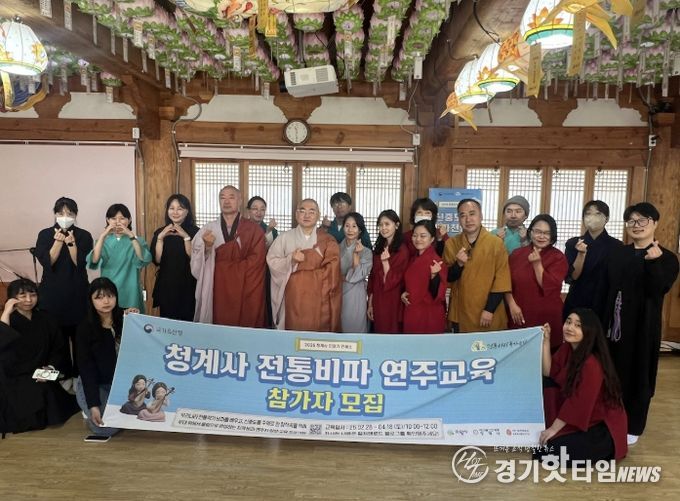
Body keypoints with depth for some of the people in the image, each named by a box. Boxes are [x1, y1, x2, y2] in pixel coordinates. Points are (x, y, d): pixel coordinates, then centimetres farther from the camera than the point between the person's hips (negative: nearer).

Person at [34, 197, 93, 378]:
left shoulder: (84, 236, 1)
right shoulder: (44, 235, 4)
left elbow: (80, 263, -8)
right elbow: (46, 262, -7)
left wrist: (71, 242, -21)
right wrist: (58, 241, -18)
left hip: (77, 294, -1)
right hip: (52, 293, 1)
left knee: (79, 336, 0)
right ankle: (63, 375, 15)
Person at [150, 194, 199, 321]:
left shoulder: (194, 231, -4)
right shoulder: (160, 232, 6)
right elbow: (157, 260, -3)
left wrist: (186, 237, -21)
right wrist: (160, 238, -12)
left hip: (188, 286, -2)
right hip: (166, 286, 3)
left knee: (187, 321, 3)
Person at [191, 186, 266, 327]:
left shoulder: (253, 230, 1)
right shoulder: (208, 229, 6)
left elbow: (255, 262, -7)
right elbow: (197, 264, 0)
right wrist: (207, 247, -19)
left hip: (244, 291, -1)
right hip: (217, 290, 2)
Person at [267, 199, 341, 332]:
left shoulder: (328, 241, 7)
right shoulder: (285, 237, 8)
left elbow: (331, 272, -2)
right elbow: (272, 262, 0)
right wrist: (291, 261, -16)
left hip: (319, 300, 0)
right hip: (293, 298, 0)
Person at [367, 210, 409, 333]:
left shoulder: (402, 250, -10)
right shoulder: (378, 248, 9)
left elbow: (393, 281, -13)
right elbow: (372, 277, 10)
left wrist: (385, 261, -22)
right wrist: (370, 304, 9)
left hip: (392, 303, -6)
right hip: (377, 302, 6)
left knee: (391, 333, 3)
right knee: (377, 332, 12)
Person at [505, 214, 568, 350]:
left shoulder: (558, 257, -1)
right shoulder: (517, 254, 6)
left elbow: (549, 287, -12)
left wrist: (537, 264, -17)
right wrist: (512, 304, -7)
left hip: (546, 318, -2)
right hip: (519, 317, 2)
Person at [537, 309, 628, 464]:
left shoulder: (592, 364, -28)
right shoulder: (567, 348, -2)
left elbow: (579, 403, -24)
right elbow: (548, 372, -3)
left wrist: (553, 429, -16)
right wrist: (546, 340, -11)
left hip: (602, 425, -8)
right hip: (577, 417, 8)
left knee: (546, 452, -16)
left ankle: (604, 449, 2)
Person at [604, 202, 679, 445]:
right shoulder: (617, 254, 8)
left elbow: (658, 289, -18)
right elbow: (607, 288, 7)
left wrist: (653, 262, -31)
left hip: (643, 324, -4)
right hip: (615, 322, 4)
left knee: (639, 374, 7)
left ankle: (633, 427, 21)